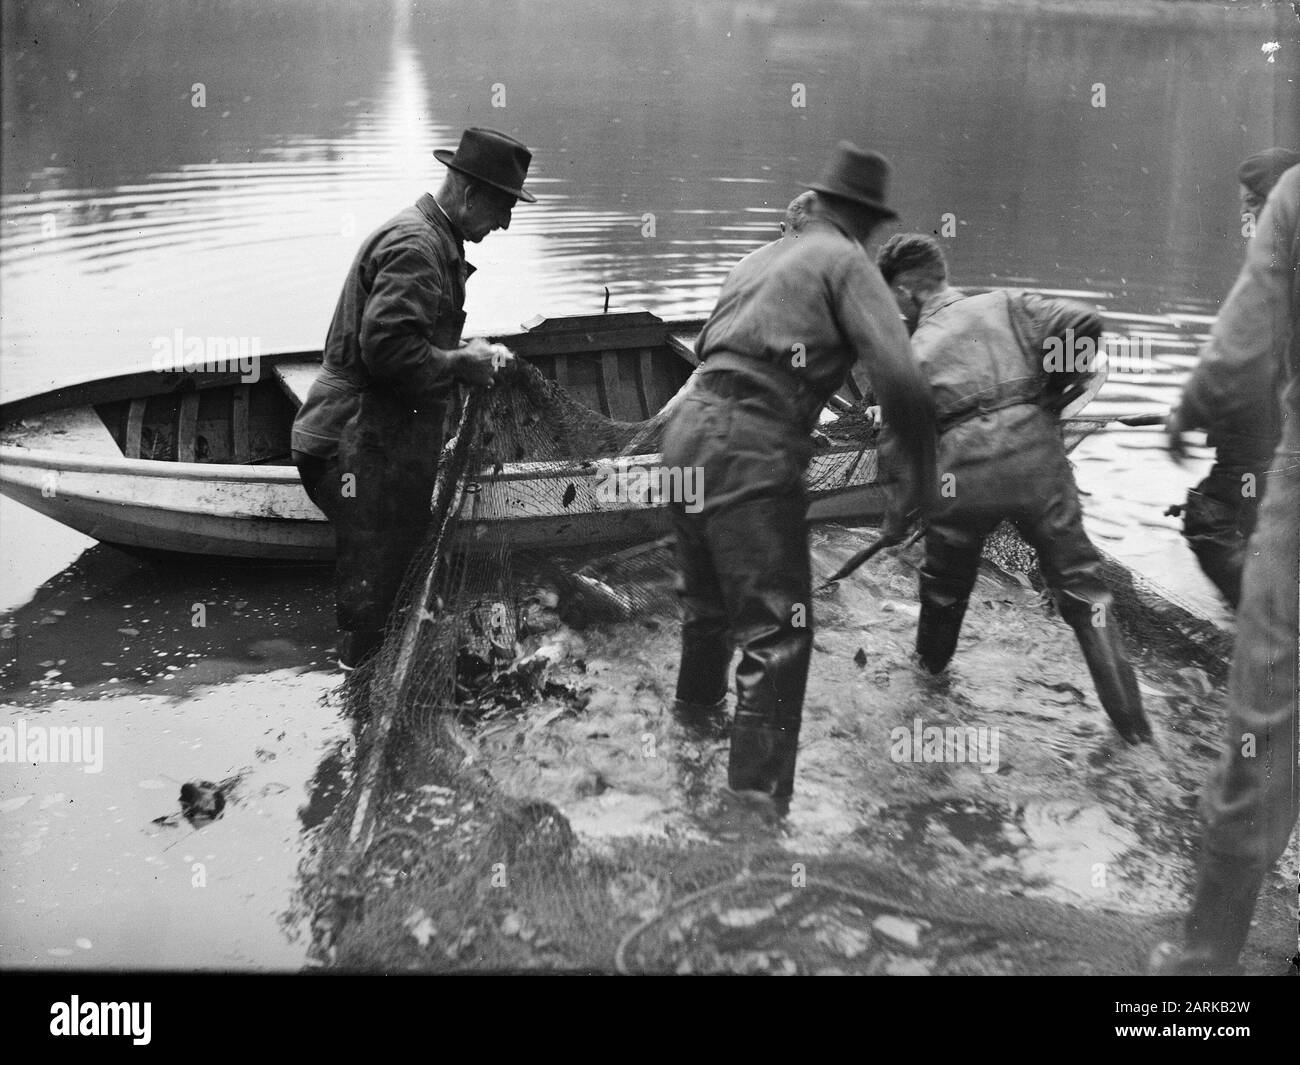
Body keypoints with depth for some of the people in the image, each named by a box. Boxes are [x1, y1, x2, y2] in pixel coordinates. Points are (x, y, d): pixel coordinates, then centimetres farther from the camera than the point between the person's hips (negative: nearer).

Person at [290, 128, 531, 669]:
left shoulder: (432, 239, 19)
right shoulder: (414, 244, -17)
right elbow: (389, 348, -26)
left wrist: (466, 351, 13)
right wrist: (460, 364, -15)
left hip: (381, 441, 11)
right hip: (362, 446, -11)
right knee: (372, 581, -4)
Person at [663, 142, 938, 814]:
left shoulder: (765, 255, 22)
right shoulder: (846, 261, 0)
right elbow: (899, 378, -13)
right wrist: (918, 472, -3)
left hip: (690, 427, 8)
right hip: (750, 449, -8)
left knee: (708, 591, 29)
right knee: (778, 625, -3)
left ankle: (696, 706, 51)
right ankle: (758, 796, -3)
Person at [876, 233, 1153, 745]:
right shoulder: (1005, 304, 12)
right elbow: (1084, 322, -1)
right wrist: (1055, 388, 13)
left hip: (963, 473, -1)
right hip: (1037, 457, 1)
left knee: (945, 578, 26)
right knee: (1080, 583, 8)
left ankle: (931, 660, 51)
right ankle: (1130, 719, 8)